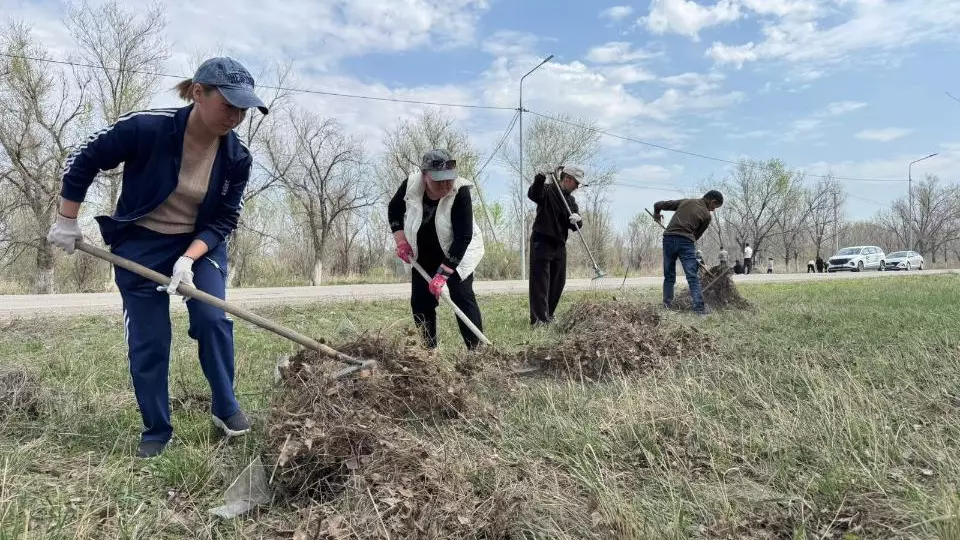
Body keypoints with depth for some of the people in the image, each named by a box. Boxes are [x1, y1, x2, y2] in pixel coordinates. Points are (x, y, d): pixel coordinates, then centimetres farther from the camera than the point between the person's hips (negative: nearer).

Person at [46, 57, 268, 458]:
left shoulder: (237, 157, -17)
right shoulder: (146, 128, -25)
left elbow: (223, 221, -10)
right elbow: (83, 161, -11)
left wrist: (189, 259, -24)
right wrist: (66, 222, -4)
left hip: (201, 244, 2)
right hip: (141, 244, -1)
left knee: (213, 319, -16)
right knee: (147, 340, 0)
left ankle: (225, 407, 5)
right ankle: (156, 431, 17)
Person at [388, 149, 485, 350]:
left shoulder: (460, 192, -30)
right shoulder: (411, 184, -19)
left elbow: (463, 238, -31)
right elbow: (394, 210, 3)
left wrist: (442, 274, -33)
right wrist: (401, 240, -9)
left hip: (457, 254, -4)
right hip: (423, 254, 4)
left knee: (462, 297, -15)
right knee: (420, 302, 4)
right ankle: (428, 350, 15)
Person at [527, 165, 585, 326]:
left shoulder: (571, 200, 15)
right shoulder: (548, 190, -6)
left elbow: (576, 227, 9)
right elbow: (532, 194, -28)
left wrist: (577, 220, -14)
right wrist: (539, 179, -44)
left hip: (559, 244, 8)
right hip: (541, 242, -8)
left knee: (558, 282, 13)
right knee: (540, 281, -10)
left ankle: (548, 315, 26)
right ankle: (539, 318, -10)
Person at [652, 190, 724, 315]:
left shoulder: (685, 201, 17)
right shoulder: (707, 215, 7)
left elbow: (658, 204, 18)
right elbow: (697, 235, 10)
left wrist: (657, 215, 37)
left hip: (668, 238, 4)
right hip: (686, 241, -4)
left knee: (669, 276, 13)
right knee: (693, 278, -1)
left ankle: (667, 305, 12)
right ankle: (699, 308, -7)